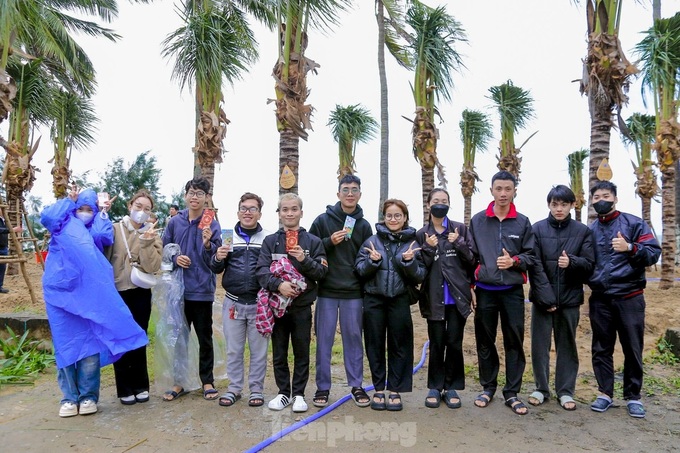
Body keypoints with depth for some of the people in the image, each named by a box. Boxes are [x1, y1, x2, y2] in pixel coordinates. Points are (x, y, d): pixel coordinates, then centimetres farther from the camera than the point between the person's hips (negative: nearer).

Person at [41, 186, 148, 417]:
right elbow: (46, 217, -4)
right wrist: (69, 200, 8)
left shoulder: (95, 230, 19)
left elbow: (105, 236, -4)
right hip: (61, 291, 0)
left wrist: (102, 213, 7)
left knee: (90, 343, -1)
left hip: (88, 293, 0)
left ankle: (88, 396, 8)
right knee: (65, 344, 2)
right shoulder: (64, 225, 18)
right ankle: (69, 397, 11)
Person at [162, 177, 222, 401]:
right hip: (178, 289, 3)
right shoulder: (175, 222, 4)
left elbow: (216, 259, -8)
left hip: (202, 290, -2)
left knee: (205, 338, 9)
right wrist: (175, 258, -9)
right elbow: (164, 250, 10)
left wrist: (207, 244, -27)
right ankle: (178, 381, 25)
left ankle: (207, 381, 23)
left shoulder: (212, 224, -4)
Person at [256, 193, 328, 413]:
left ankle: (298, 394, 20)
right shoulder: (270, 241, 5)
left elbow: (321, 271, -2)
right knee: (279, 353, 10)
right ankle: (283, 392, 24)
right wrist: (278, 284, -23)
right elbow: (262, 270, -6)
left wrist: (305, 260, -19)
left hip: (302, 305, -1)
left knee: (302, 352, 7)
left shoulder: (313, 241, 3)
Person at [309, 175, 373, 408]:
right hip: (327, 291, -1)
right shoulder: (323, 220, 1)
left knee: (354, 338, 9)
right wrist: (330, 242, -16)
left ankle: (356, 385, 22)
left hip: (353, 293, 2)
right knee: (324, 340, 5)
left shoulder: (364, 225, 8)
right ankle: (323, 387, 17)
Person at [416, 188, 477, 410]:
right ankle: (435, 387, 19)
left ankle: (451, 388, 19)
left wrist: (459, 243, -13)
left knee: (454, 342, 6)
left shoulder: (460, 229, 4)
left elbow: (473, 258, 2)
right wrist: (428, 248, -13)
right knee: (436, 343, 7)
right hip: (434, 297, 0)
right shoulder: (422, 234, 5)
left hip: (457, 295, 0)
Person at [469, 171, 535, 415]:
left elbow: (531, 256, 4)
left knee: (514, 342, 5)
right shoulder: (477, 221, 3)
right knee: (485, 341, 10)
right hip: (485, 290, 0)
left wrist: (514, 261, -16)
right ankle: (488, 387, 25)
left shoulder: (522, 222, 3)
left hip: (512, 291, 0)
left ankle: (512, 392, 17)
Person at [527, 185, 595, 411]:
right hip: (542, 297, 0)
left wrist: (572, 262, -21)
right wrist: (546, 297, -13)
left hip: (570, 298, 1)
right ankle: (541, 388, 21)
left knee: (567, 345, 10)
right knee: (540, 344, 6)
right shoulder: (537, 229, -1)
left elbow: (589, 264, 1)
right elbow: (535, 266, -6)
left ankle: (565, 391, 22)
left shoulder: (583, 231, 3)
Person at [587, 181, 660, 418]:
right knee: (601, 349, 8)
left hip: (629, 297, -3)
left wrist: (630, 248, -22)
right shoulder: (589, 231, 9)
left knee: (632, 348, 5)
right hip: (599, 299, 3)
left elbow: (654, 253, -7)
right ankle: (605, 393, 20)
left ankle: (633, 396, 19)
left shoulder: (634, 223, -1)